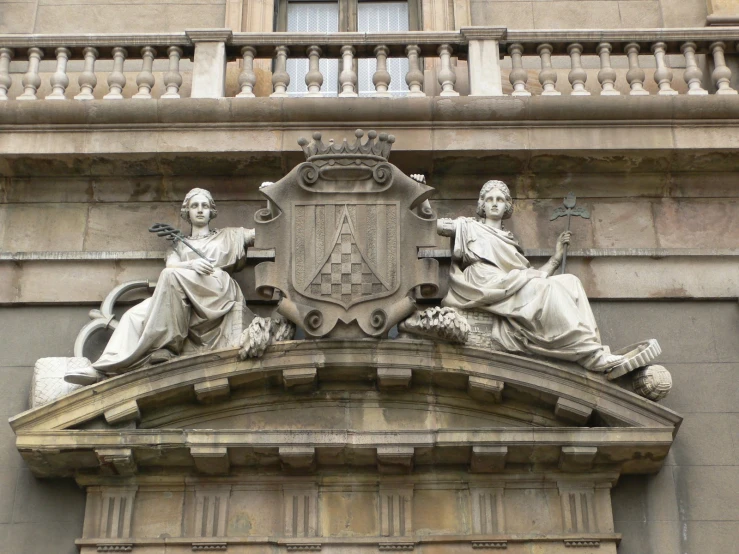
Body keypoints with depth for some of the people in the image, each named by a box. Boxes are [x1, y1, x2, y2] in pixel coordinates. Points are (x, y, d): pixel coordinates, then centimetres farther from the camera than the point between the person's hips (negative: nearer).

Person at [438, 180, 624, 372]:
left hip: (515, 287, 6)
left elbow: (531, 274, 24)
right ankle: (591, 355, -38)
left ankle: (589, 346, -32)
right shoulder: (470, 226, 24)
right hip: (488, 285, -6)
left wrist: (557, 256, 23)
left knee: (570, 281, -16)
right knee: (547, 288, -30)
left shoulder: (509, 240, 35)